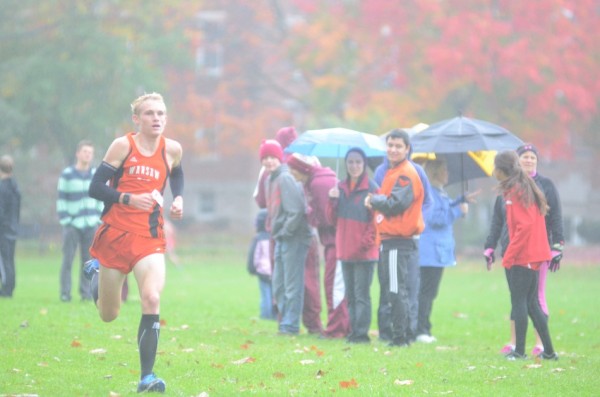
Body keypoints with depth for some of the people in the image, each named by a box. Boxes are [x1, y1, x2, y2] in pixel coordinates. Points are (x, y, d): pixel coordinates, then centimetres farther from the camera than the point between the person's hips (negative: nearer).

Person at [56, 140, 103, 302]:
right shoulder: (66, 175, 0)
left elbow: (101, 200, 14)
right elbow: (61, 200, -1)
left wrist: (99, 220, 4)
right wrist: (65, 221, -8)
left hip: (91, 224, 3)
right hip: (72, 224, -3)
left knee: (88, 261, 2)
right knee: (67, 260, -4)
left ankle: (86, 292, 8)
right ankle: (65, 293, 0)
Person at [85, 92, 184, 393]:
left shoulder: (172, 149, 4)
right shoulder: (123, 145, -7)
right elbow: (95, 187, -9)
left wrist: (178, 199, 9)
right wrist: (129, 199, -22)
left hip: (150, 238, 1)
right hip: (115, 233, -1)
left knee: (152, 299, -23)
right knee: (108, 315, 10)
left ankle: (147, 377, -18)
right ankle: (96, 269, 46)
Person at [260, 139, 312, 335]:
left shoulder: (285, 179, -14)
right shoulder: (270, 180, 14)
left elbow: (296, 210, -20)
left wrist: (286, 231, -14)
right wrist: (275, 230, 13)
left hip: (294, 238, -10)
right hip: (281, 238, 10)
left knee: (292, 284, -5)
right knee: (279, 286, 14)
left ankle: (290, 325, -3)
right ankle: (284, 321, 21)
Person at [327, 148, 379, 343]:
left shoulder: (371, 188, -7)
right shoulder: (340, 188, 12)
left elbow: (376, 220, -8)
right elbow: (333, 219, 14)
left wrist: (366, 243, -14)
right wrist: (332, 201, -3)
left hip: (364, 252, -7)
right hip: (345, 250, 7)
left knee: (362, 294, -7)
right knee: (350, 295, 10)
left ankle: (361, 333, -6)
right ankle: (354, 331, 16)